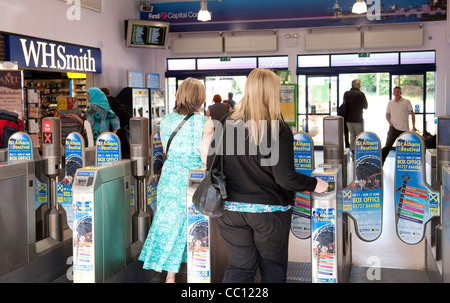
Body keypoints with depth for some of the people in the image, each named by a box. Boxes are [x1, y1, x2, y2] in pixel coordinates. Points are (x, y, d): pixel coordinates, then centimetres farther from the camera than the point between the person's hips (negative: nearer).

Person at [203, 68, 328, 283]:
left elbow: (211, 165, 1)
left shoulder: (226, 123, -4)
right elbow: (285, 178, -18)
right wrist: (314, 184, -2)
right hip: (269, 211, -3)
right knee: (273, 268, 16)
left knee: (238, 267, 14)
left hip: (231, 209, 3)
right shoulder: (278, 130, -14)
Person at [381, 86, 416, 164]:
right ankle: (381, 161, -11)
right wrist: (390, 123, 0)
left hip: (404, 128, 0)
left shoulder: (406, 102, 2)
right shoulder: (390, 103, 7)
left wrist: (413, 126, -4)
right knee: (388, 146, -10)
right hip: (393, 128, 0)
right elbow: (387, 115, 16)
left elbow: (412, 114, 3)